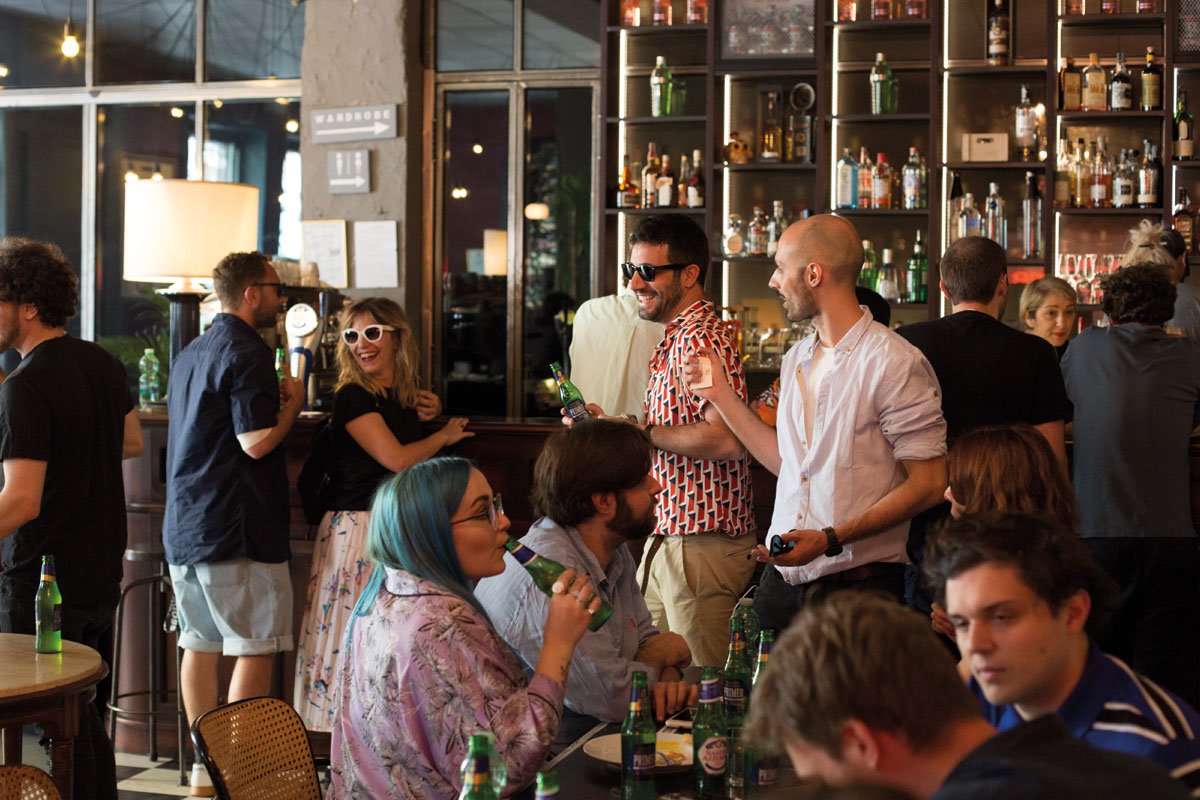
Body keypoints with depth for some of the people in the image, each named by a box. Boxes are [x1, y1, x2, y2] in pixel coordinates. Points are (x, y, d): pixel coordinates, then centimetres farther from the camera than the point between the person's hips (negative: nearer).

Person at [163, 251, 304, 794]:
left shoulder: (190, 355, 17)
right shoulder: (248, 354, -13)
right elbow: (256, 441, -20)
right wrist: (292, 405, -4)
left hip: (184, 525, 9)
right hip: (235, 528, -9)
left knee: (200, 644, 11)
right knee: (256, 646, -2)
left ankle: (205, 770, 18)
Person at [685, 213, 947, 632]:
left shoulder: (896, 363, -12)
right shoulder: (796, 359, 13)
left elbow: (928, 484, -13)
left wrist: (830, 539, -20)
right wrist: (722, 395, 17)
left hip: (857, 585, -6)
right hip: (783, 578, 7)